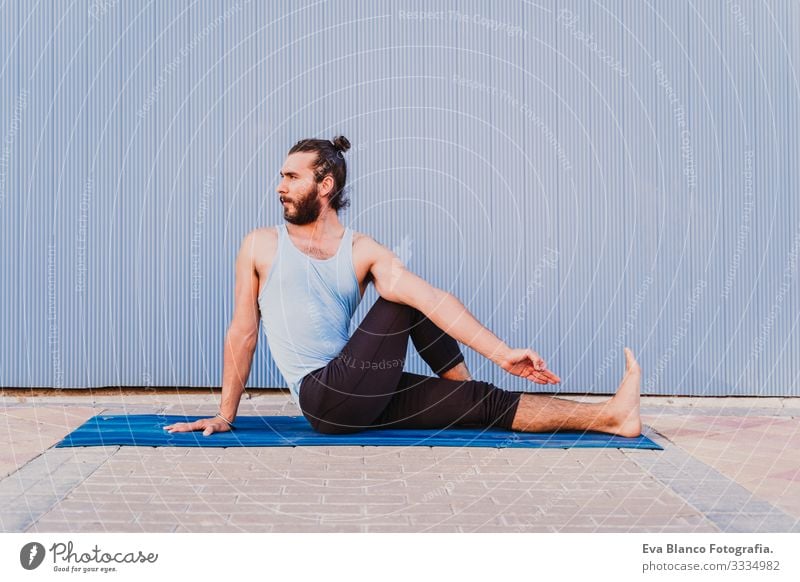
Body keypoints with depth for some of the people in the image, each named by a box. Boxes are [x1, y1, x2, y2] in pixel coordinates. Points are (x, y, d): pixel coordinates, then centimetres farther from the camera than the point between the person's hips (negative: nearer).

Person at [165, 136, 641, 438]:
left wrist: (501, 352, -18)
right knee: (402, 301, -12)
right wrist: (226, 416, 6)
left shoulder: (363, 251, 6)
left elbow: (428, 296, -8)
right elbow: (243, 332, 6)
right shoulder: (262, 246, 4)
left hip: (364, 400, 4)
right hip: (325, 399, -4)